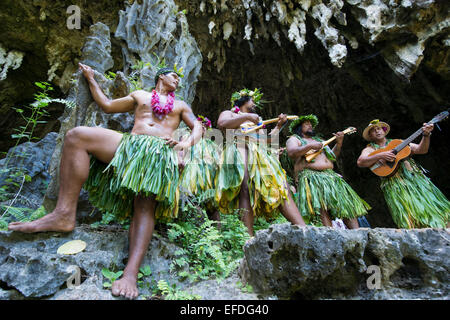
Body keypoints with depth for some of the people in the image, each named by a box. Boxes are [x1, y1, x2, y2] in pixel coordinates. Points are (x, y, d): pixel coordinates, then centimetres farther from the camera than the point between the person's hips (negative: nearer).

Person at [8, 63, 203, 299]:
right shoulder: (139, 96, 32)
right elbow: (107, 106, 32)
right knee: (76, 136, -21)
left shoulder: (180, 105, 29)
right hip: (128, 143, 3)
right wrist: (91, 80, 37)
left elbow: (197, 125, 19)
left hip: (161, 150, -2)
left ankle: (131, 272, -36)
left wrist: (187, 143, -1)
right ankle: (65, 214, -28)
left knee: (145, 203, -26)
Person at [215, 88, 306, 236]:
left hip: (260, 155, 6)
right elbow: (222, 123, -3)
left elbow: (266, 139, 33)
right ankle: (250, 237, -30)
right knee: (246, 189, -26)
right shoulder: (229, 113, 22)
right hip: (239, 152, -6)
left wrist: (279, 125, 24)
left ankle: (304, 229, -17)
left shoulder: (256, 120, 40)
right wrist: (247, 116, -6)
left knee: (281, 188, -11)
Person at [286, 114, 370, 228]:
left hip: (330, 175, 7)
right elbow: (291, 153, -10)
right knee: (321, 202, -29)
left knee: (346, 199, -8)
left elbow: (332, 156, 26)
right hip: (310, 175, -6)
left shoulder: (318, 140, 32)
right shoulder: (294, 139, 13)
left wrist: (339, 143, 10)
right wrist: (310, 146, -17)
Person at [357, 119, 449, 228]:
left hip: (415, 177, 4)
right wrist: (380, 155, -20)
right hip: (394, 183, -4)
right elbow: (360, 162, -11)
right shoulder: (370, 149, 9)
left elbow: (421, 150, 11)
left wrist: (426, 135, -5)